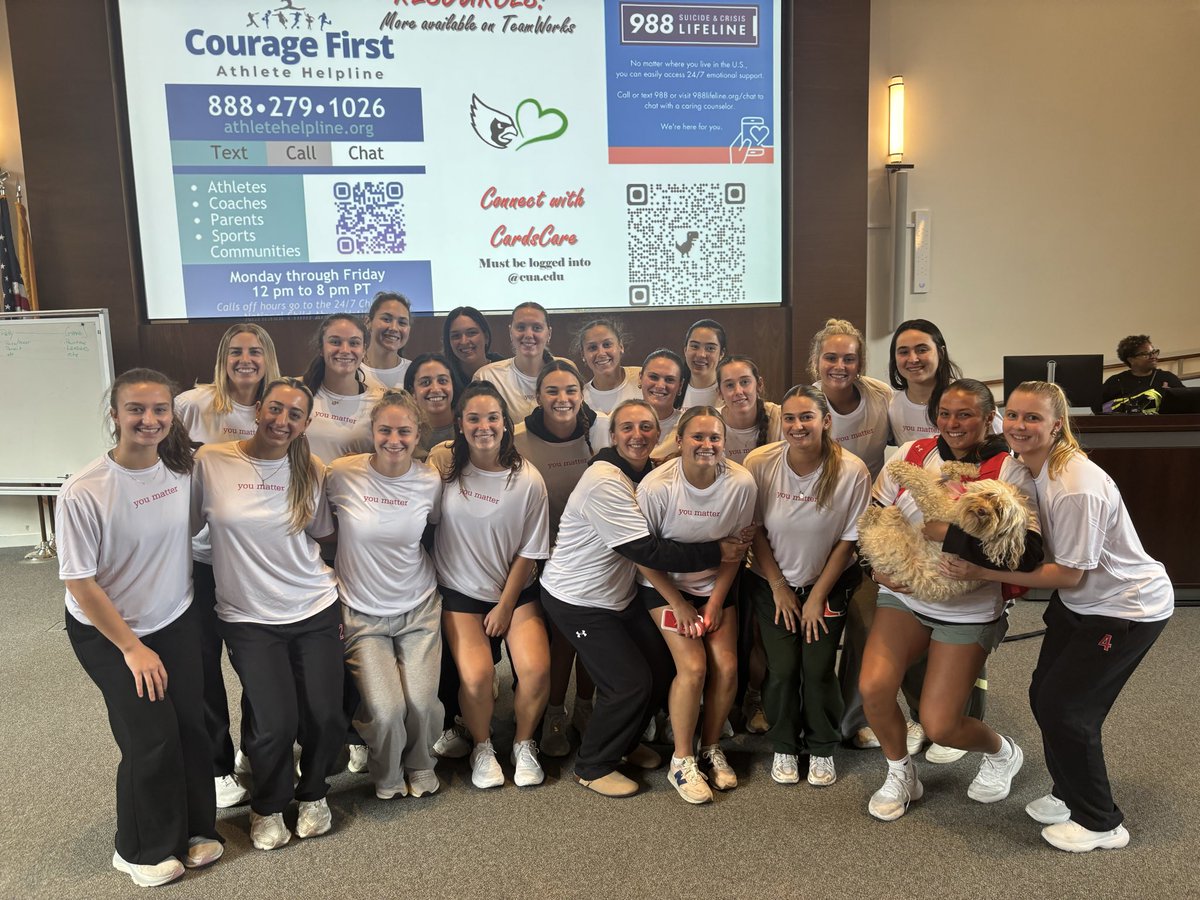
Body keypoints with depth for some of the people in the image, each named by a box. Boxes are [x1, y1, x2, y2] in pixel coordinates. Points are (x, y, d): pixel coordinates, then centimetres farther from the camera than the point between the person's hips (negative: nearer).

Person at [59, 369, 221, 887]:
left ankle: (194, 828, 31)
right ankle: (142, 850, 24)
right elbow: (80, 583, -17)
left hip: (177, 620, 4)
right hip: (106, 632, -4)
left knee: (190, 724, 6)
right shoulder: (83, 492, -24)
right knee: (151, 736, -3)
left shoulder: (183, 468, -11)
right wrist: (132, 649, -13)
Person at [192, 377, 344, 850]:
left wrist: (340, 600, 8)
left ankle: (313, 794, 30)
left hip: (315, 611, 2)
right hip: (249, 617, -2)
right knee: (276, 723, -9)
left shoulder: (312, 470, 1)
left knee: (326, 716, -3)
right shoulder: (210, 461, -7)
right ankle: (267, 807, 24)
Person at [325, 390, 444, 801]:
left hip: (419, 609, 2)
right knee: (386, 711, -13)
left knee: (422, 705, -9)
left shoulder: (430, 481, -6)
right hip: (363, 613, -1)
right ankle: (386, 776, 22)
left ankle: (419, 765, 27)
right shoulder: (342, 474, -13)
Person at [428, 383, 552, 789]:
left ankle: (524, 744, 13)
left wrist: (505, 606, -3)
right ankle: (482, 747, 12)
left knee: (536, 670, -17)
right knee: (476, 675, -19)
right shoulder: (442, 463, -7)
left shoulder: (528, 480, -9)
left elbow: (529, 552, -3)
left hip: (515, 591, 0)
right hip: (461, 592, 0)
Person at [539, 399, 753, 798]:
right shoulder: (604, 483, -27)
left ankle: (625, 742, 35)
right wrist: (716, 552, -23)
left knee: (662, 667, 10)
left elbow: (666, 536, 6)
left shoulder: (647, 473, 2)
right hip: (577, 600, -8)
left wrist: (729, 541, -7)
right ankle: (593, 766, 16)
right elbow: (649, 552, -29)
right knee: (630, 682, -8)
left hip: (618, 594, 9)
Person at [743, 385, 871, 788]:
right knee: (782, 669, -3)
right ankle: (784, 748, 21)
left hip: (830, 583, 0)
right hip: (771, 582, 1)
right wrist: (779, 587, -5)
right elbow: (755, 531, -7)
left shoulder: (852, 471, -20)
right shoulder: (760, 463, -18)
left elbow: (848, 540, -10)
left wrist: (817, 596, -7)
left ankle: (822, 750, 20)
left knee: (818, 668, -5)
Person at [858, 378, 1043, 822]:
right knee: (873, 686, -18)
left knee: (939, 726, -5)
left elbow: (1026, 554, -23)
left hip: (969, 611, -3)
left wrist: (948, 534, -29)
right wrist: (876, 566, -8)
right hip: (903, 596, 3)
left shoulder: (1010, 472, -12)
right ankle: (900, 775, 14)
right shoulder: (910, 456, -2)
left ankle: (1002, 753, 33)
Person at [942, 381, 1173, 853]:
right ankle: (1069, 794, 34)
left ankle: (1100, 823, 20)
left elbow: (1068, 575, -24)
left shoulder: (1076, 488, -31)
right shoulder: (1022, 466, -6)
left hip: (1127, 607, -8)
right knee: (1043, 695, 10)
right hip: (1078, 602, 8)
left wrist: (984, 572, -24)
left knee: (1064, 708, -3)